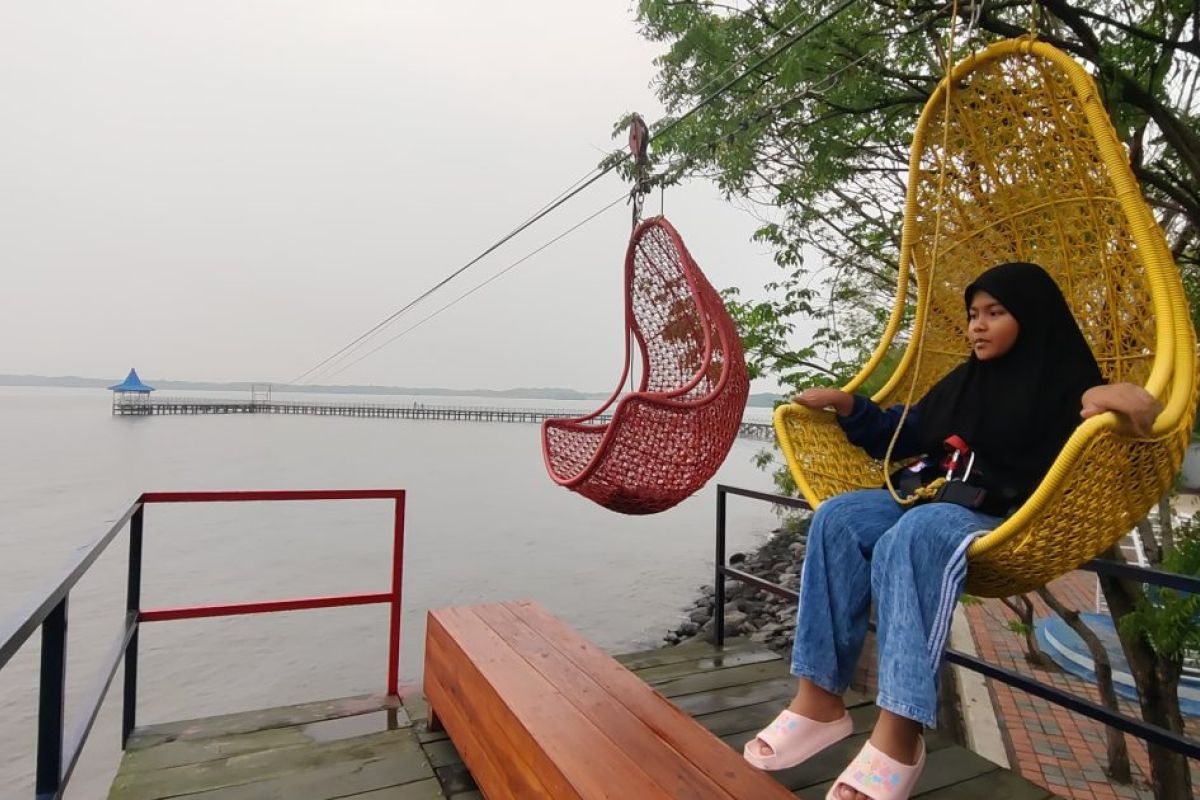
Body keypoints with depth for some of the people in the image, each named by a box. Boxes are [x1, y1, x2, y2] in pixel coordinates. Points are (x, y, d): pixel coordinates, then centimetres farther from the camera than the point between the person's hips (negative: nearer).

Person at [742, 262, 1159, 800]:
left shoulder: (1064, 382, 4)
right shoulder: (963, 381, 22)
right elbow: (903, 434, 30)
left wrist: (1106, 399, -37)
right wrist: (847, 405, 18)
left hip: (1006, 522, -5)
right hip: (929, 501, 6)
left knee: (913, 536, -39)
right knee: (837, 519, -24)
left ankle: (899, 733, -41)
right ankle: (819, 699, -29)